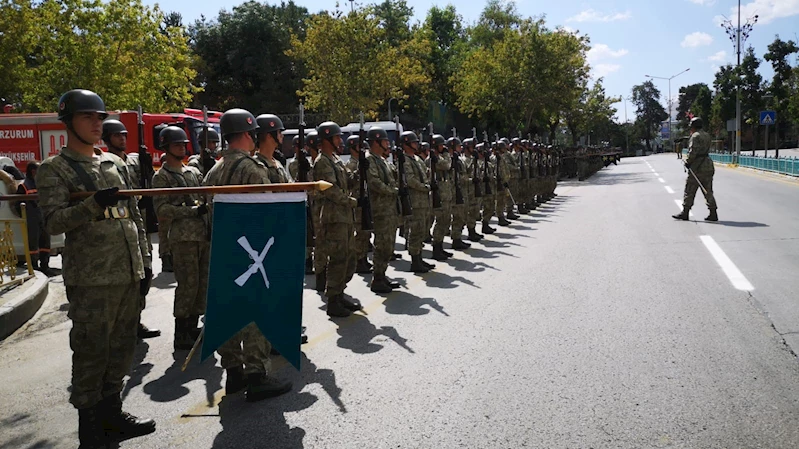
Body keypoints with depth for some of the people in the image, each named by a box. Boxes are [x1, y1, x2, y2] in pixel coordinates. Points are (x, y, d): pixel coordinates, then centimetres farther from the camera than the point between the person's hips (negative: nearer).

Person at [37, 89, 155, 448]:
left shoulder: (115, 163, 15)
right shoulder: (54, 170, -1)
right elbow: (53, 222, -12)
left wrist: (145, 264, 11)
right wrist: (94, 203, -27)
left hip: (129, 274, 6)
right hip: (91, 280, -6)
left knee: (122, 348, 12)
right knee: (91, 353, 0)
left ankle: (111, 414, 27)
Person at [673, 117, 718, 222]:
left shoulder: (695, 136, -11)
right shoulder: (707, 135, 16)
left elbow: (693, 151, -18)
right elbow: (706, 149, 17)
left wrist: (687, 162, -8)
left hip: (697, 166, -8)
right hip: (708, 165, 8)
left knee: (689, 190, 0)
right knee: (708, 191, 9)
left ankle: (685, 213, 4)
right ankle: (713, 214, 6)